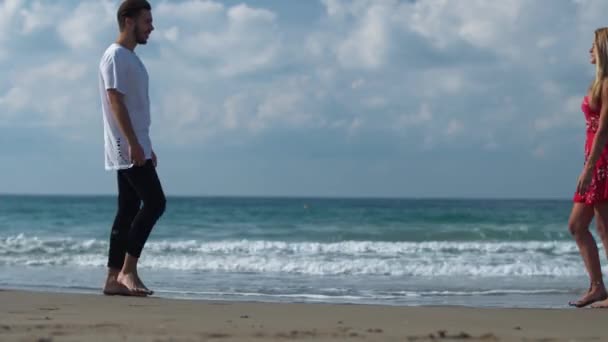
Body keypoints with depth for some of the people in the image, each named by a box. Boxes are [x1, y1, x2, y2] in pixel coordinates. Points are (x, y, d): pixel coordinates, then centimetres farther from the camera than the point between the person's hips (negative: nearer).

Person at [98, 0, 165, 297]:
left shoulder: (131, 58, 20)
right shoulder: (115, 56, -10)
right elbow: (116, 102, -18)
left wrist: (146, 148, 22)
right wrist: (133, 144, -25)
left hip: (134, 149, 10)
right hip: (127, 148, -10)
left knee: (129, 210, 7)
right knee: (154, 202, -15)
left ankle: (114, 277, 8)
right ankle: (127, 271, -13)